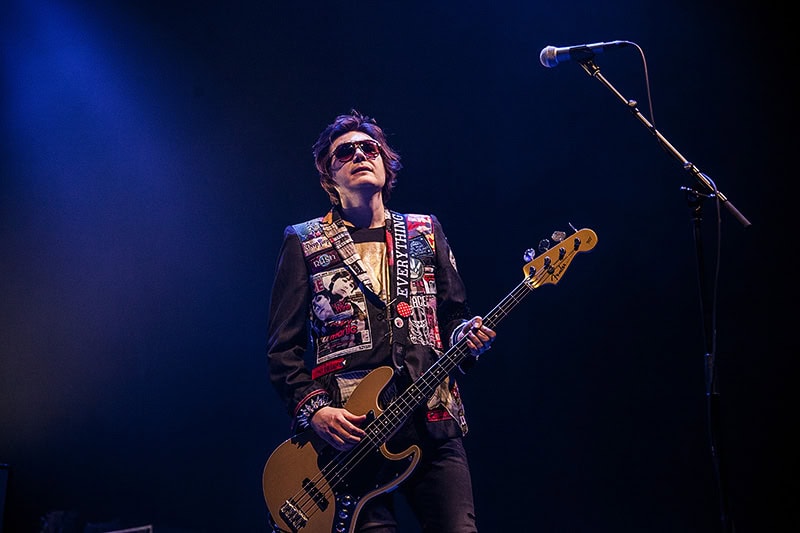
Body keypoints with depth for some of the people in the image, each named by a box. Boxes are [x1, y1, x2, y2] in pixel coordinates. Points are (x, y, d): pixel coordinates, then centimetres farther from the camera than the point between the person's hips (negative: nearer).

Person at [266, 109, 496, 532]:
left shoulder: (425, 232, 16)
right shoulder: (304, 243, 7)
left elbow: (454, 314, 19)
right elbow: (283, 347, 4)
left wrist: (467, 337, -3)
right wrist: (312, 409, -9)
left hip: (434, 422, 3)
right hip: (349, 430, -2)